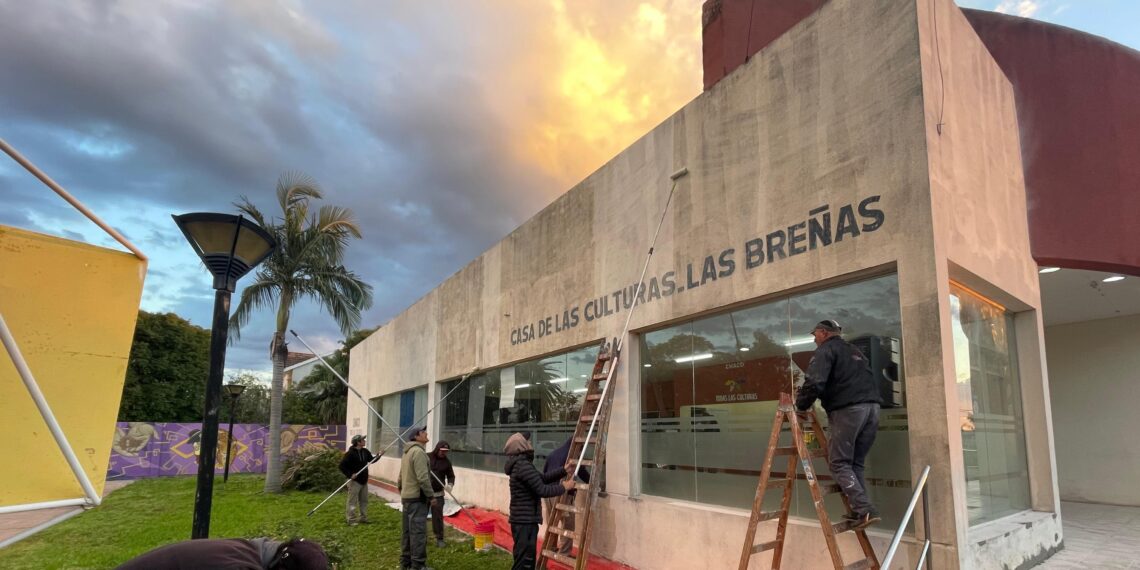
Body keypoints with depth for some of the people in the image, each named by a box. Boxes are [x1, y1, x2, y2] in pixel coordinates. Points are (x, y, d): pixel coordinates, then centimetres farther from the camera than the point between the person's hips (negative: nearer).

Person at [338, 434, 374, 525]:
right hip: (354, 481, -8)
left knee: (364, 501, 14)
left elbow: (371, 460, 19)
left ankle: (363, 518, 25)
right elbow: (342, 465, -18)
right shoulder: (350, 453, -17)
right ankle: (351, 520, 5)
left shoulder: (365, 451, 6)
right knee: (352, 501, -1)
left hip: (364, 481, 8)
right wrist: (350, 475, -23)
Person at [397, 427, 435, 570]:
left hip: (407, 496, 10)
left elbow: (401, 476, 21)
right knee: (418, 531, -8)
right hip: (417, 497, -10)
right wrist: (431, 495, -17)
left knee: (408, 531, 15)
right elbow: (423, 478, -22)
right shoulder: (418, 451, -16)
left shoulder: (407, 452, 16)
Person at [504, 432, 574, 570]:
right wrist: (564, 487, -10)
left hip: (525, 520, 11)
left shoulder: (521, 464, 14)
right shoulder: (524, 466, -20)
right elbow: (542, 490, -22)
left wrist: (564, 470, 10)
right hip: (525, 522, -11)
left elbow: (544, 478, 19)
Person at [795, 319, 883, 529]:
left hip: (848, 409, -8)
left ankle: (864, 510, -12)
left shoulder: (825, 349, 2)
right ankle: (860, 510, 11)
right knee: (855, 462, 15)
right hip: (871, 407, 8)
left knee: (839, 463, -2)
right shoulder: (853, 350, 28)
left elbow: (815, 383, -13)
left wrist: (801, 405, 0)